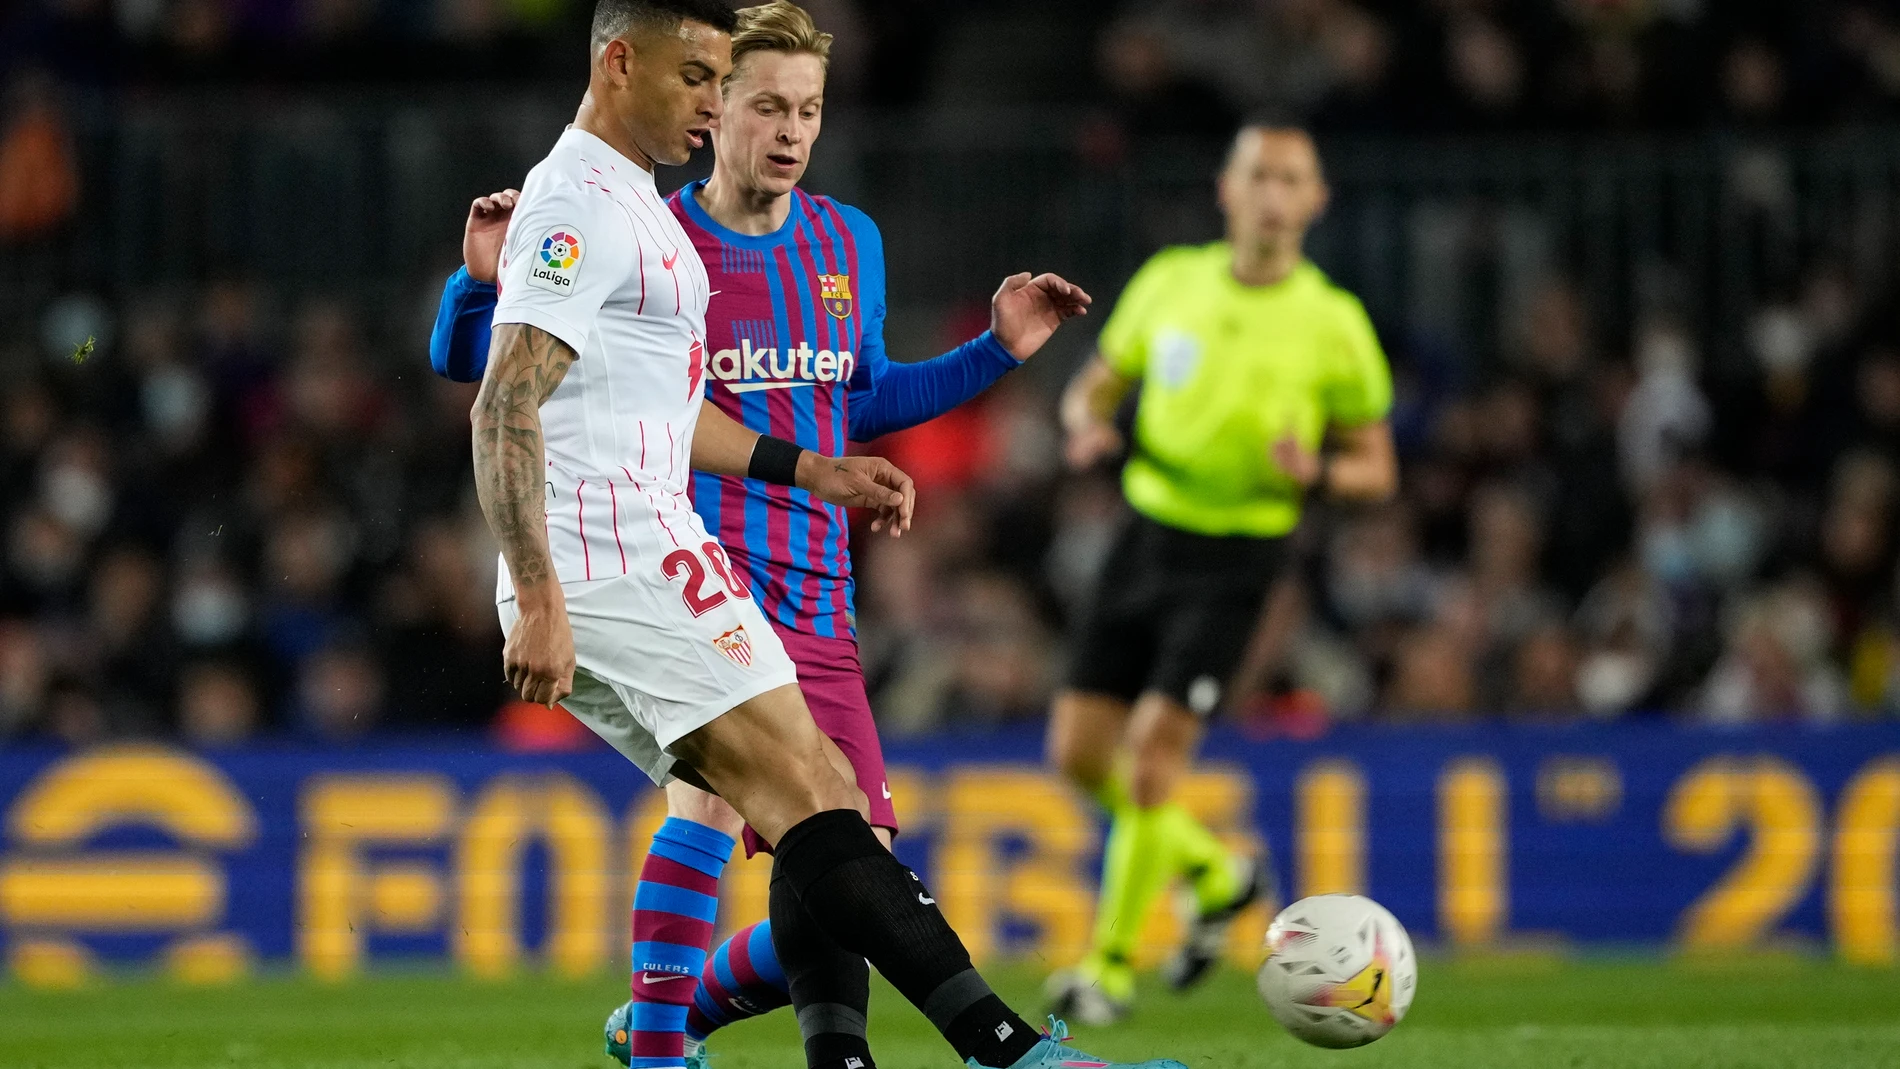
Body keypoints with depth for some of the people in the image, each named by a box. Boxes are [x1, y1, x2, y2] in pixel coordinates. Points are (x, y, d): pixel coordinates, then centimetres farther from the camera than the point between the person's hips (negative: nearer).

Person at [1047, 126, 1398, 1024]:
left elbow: (1378, 469, 1)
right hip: (1147, 535, 4)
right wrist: (1088, 424, -9)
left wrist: (1315, 471, -21)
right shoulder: (1169, 283, 2)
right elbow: (1097, 383, 15)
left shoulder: (1334, 324, -6)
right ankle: (1215, 873, 26)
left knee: (1152, 747, -15)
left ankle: (1112, 965, -1)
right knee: (1079, 751, 2)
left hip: (1236, 555, -4)